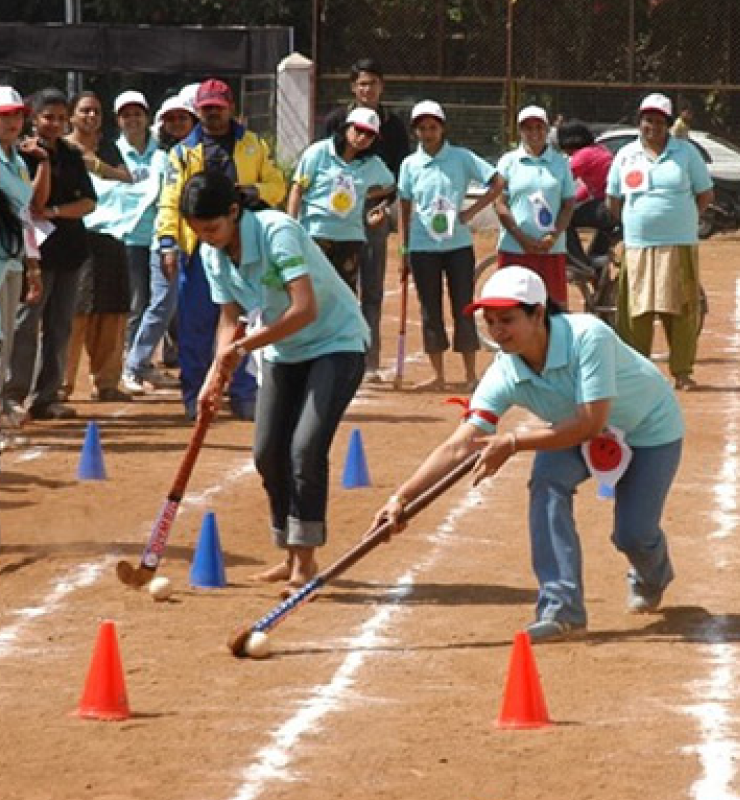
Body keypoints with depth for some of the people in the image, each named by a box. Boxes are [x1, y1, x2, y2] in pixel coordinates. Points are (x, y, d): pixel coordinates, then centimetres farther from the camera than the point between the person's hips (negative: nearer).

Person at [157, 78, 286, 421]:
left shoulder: (254, 146, 11)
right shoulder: (184, 151, 8)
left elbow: (277, 186, 11)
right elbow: (170, 200, 0)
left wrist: (254, 191, -12)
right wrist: (168, 243, -13)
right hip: (199, 247, -1)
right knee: (195, 327, -1)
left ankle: (243, 396, 9)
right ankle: (194, 397, 6)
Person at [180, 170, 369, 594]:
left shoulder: (276, 232, -28)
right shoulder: (213, 254, -6)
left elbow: (305, 309, -35)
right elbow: (230, 320, 1)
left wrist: (244, 346, -33)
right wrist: (216, 377, -15)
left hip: (336, 341, -7)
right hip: (283, 350, 7)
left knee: (306, 447, -20)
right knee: (269, 453, 3)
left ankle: (305, 559, -11)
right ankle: (294, 557, 19)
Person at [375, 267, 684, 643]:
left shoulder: (588, 336, -38)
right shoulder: (505, 374, -23)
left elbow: (591, 422, -40)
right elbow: (458, 446, -26)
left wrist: (513, 443, -40)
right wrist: (403, 496, -38)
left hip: (651, 427, -4)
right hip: (582, 430, 4)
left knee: (633, 535, -12)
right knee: (547, 479, -26)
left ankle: (652, 576, 29)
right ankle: (562, 609, -21)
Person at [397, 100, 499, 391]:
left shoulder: (461, 158, -3)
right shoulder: (410, 164, 3)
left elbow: (496, 184, -2)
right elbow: (405, 210, 8)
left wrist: (471, 211, -10)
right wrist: (404, 251, 7)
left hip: (458, 244, -2)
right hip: (423, 247, 2)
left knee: (463, 309, 0)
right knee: (430, 312, 6)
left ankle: (471, 375, 7)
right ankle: (438, 375, 14)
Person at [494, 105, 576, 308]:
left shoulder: (560, 162, 10)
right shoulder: (508, 161, 5)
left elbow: (568, 205, 7)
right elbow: (500, 204, 0)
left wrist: (554, 236, -9)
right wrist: (522, 238, -10)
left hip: (552, 248, 1)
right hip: (514, 248, -1)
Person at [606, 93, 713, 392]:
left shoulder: (686, 153, 4)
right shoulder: (625, 156, 9)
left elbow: (705, 194, 8)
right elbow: (613, 200, 18)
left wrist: (680, 219, 5)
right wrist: (632, 224, 11)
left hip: (679, 246, -1)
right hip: (638, 246, 1)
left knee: (681, 311, -3)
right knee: (636, 311, -2)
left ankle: (682, 373, 3)